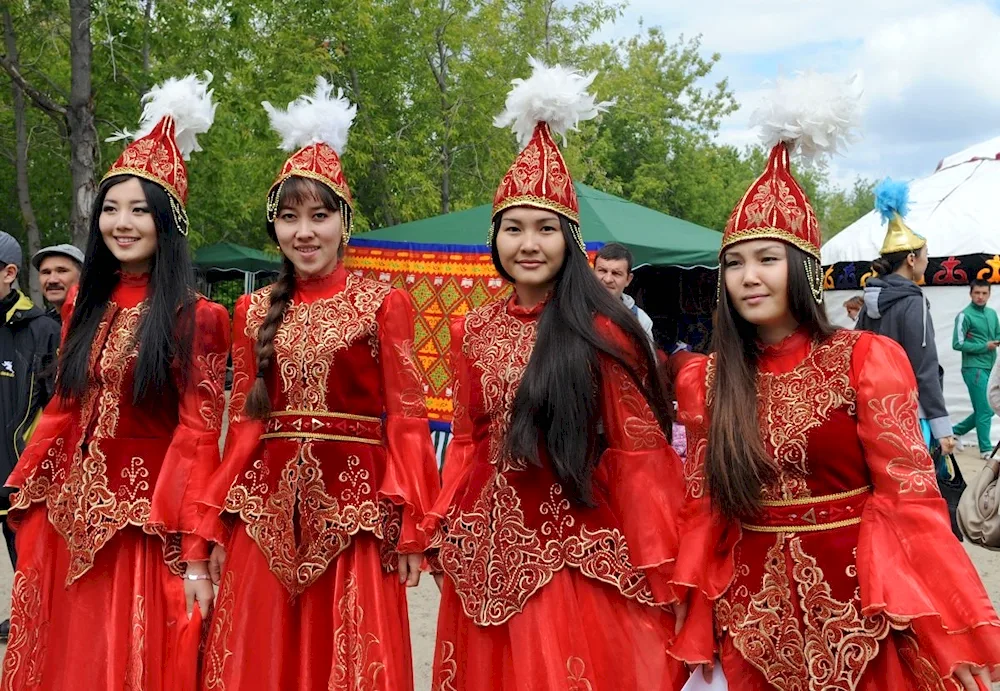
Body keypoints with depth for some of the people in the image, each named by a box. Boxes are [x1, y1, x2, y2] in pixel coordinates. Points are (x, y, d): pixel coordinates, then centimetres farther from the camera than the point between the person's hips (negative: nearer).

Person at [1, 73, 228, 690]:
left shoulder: (193, 317, -10)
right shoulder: (84, 306, 10)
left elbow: (199, 435, -13)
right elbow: (64, 410, 14)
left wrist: (195, 556, -18)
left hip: (147, 523, -6)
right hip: (69, 519, 6)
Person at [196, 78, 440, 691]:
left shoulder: (383, 305, -2)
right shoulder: (255, 311, 9)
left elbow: (406, 421, -4)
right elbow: (244, 422, 10)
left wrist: (410, 527, -9)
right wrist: (218, 524, 5)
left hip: (354, 508, -3)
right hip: (268, 510, 4)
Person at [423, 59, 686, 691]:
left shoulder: (600, 332, -10)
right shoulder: (474, 331, 5)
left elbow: (639, 449, -10)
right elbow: (468, 440, 12)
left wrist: (656, 567, -13)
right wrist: (444, 531, 7)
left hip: (576, 550, -5)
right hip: (493, 548, 5)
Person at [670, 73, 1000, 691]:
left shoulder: (867, 359, -8)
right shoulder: (704, 380, 1)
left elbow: (908, 492, -11)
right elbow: (701, 505, 5)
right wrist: (694, 630, 5)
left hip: (858, 606, -3)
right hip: (755, 615, 3)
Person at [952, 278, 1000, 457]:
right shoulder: (965, 316, -9)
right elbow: (957, 344, -13)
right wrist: (984, 346, -13)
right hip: (974, 368, -7)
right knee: (985, 410, -5)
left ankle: (956, 431, 26)